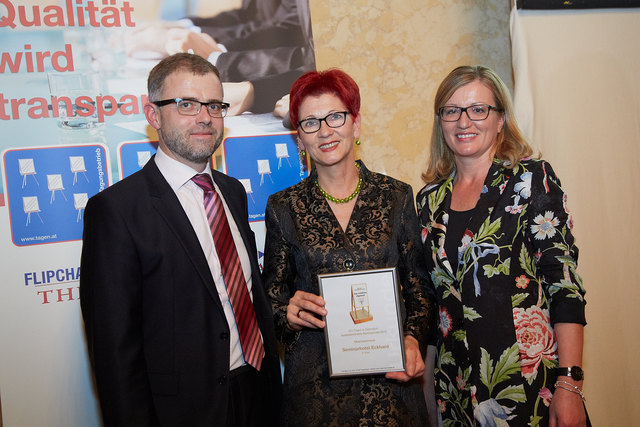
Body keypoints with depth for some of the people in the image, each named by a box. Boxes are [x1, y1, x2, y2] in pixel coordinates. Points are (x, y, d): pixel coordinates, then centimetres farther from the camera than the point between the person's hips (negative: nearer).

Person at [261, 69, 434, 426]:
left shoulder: (397, 196, 1)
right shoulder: (284, 208, 0)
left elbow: (419, 287, 5)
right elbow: (272, 295, 7)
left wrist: (413, 339, -11)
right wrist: (289, 312, -14)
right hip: (314, 380, 0)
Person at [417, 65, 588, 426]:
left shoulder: (531, 178, -6)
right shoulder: (430, 199, 7)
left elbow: (564, 284, -11)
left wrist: (569, 383, -17)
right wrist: (425, 364, 6)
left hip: (531, 379, -4)